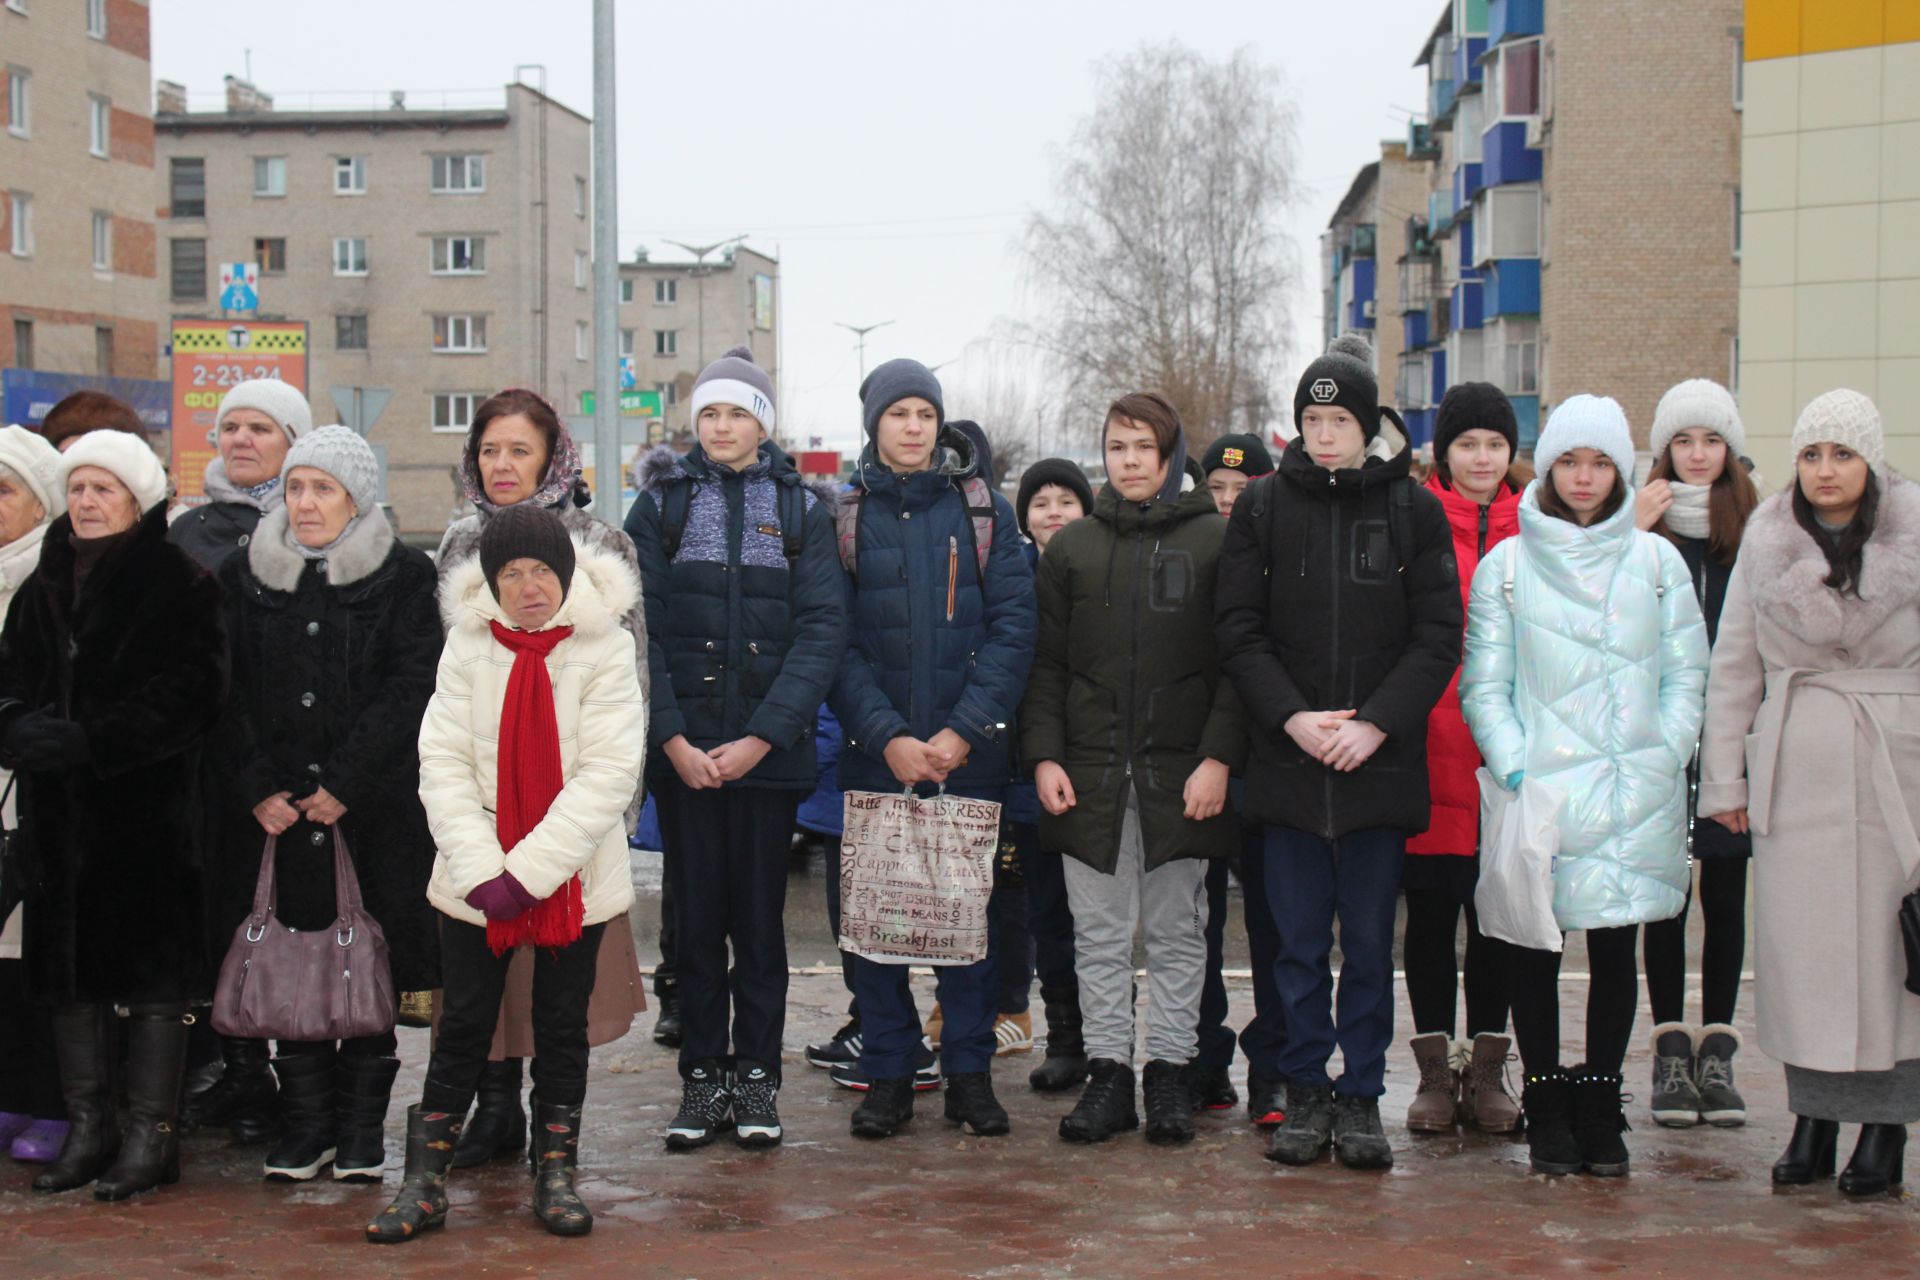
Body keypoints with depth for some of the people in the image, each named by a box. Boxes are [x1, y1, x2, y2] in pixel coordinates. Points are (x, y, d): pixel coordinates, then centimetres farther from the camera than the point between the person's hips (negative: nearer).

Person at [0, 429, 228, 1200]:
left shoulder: (179, 585, -5)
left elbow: (191, 694, -13)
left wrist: (90, 743, -19)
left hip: (150, 810, -6)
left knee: (154, 976, -1)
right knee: (72, 968, 9)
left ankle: (151, 1133, 8)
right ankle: (88, 1128, 19)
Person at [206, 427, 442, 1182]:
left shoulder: (404, 576, 1)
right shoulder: (245, 576, 9)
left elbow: (411, 688, -7)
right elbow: (225, 692, 6)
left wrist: (344, 784, -13)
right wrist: (257, 787, -6)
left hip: (375, 808, -2)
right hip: (274, 810, 2)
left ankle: (361, 1130, 12)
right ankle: (305, 1126, 15)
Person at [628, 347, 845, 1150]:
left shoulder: (801, 510, 5)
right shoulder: (661, 503, 6)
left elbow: (823, 631, -3)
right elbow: (637, 626, -1)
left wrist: (762, 736, -13)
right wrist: (672, 737, -12)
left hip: (768, 750, 0)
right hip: (682, 748, 0)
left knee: (760, 913, 5)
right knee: (696, 913, 5)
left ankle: (756, 1076, 15)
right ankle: (701, 1075, 14)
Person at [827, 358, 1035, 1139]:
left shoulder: (984, 512, 6)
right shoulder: (843, 517, 6)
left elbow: (1013, 628, 0)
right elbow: (837, 643, 0)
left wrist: (963, 731, -11)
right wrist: (889, 737, -12)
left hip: (969, 751, 0)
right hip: (875, 751, 0)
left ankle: (970, 1070, 14)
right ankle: (886, 1075, 13)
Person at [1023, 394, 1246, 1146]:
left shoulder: (1216, 541, 3)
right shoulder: (1073, 547, 11)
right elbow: (1045, 662, 10)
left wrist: (1219, 757, -10)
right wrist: (1044, 755, -1)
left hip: (1180, 772, -2)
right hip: (1090, 773, 2)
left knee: (1177, 932, 6)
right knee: (1099, 934, 5)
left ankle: (1170, 1071, 14)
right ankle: (1108, 1071, 12)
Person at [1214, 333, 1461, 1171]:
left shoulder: (1412, 509, 3)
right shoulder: (1264, 505, 5)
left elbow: (1438, 636, 0)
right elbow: (1238, 629, 3)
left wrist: (1377, 723, -11)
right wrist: (1292, 717, -10)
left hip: (1379, 760, -1)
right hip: (1287, 759, 1)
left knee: (1369, 941, 6)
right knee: (1298, 940, 6)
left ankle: (1362, 1094, 16)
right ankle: (1307, 1090, 18)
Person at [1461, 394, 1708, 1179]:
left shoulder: (1657, 562, 10)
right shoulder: (1505, 567, 6)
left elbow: (1686, 676, 9)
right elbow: (1484, 684, 5)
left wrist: (1664, 759, -3)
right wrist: (1513, 764, -8)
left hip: (1634, 793, 1)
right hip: (1538, 791, -1)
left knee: (1616, 947, 4)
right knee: (1533, 946, 1)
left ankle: (1600, 1103, 13)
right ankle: (1546, 1107, 10)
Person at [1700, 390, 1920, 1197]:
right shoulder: (1767, 542, 7)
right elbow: (1734, 666, 10)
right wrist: (1723, 775, 7)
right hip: (1793, 767, 2)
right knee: (1797, 942, 2)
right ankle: (1812, 1117, 13)